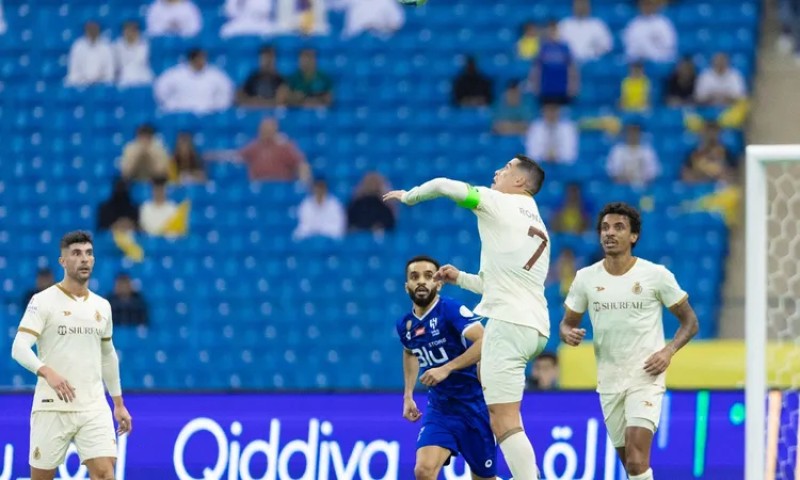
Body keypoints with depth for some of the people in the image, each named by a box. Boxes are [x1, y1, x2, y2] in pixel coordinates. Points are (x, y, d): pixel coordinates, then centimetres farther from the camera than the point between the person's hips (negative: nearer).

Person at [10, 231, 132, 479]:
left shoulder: (102, 306, 13)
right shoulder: (43, 301, -5)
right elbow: (19, 348, -15)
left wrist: (119, 403, 25)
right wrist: (47, 372, -32)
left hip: (95, 409, 4)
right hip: (52, 408, -4)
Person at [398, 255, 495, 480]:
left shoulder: (451, 310, -16)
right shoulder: (405, 325, 3)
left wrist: (447, 369, -34)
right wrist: (408, 396, 21)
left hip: (474, 405, -4)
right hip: (439, 409, 4)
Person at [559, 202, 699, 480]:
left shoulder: (656, 275, -6)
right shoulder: (586, 278, 2)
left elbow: (689, 321, 2)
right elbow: (567, 322, 12)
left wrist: (669, 351, -16)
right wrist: (568, 334, -13)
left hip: (646, 377, -4)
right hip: (609, 381, 4)